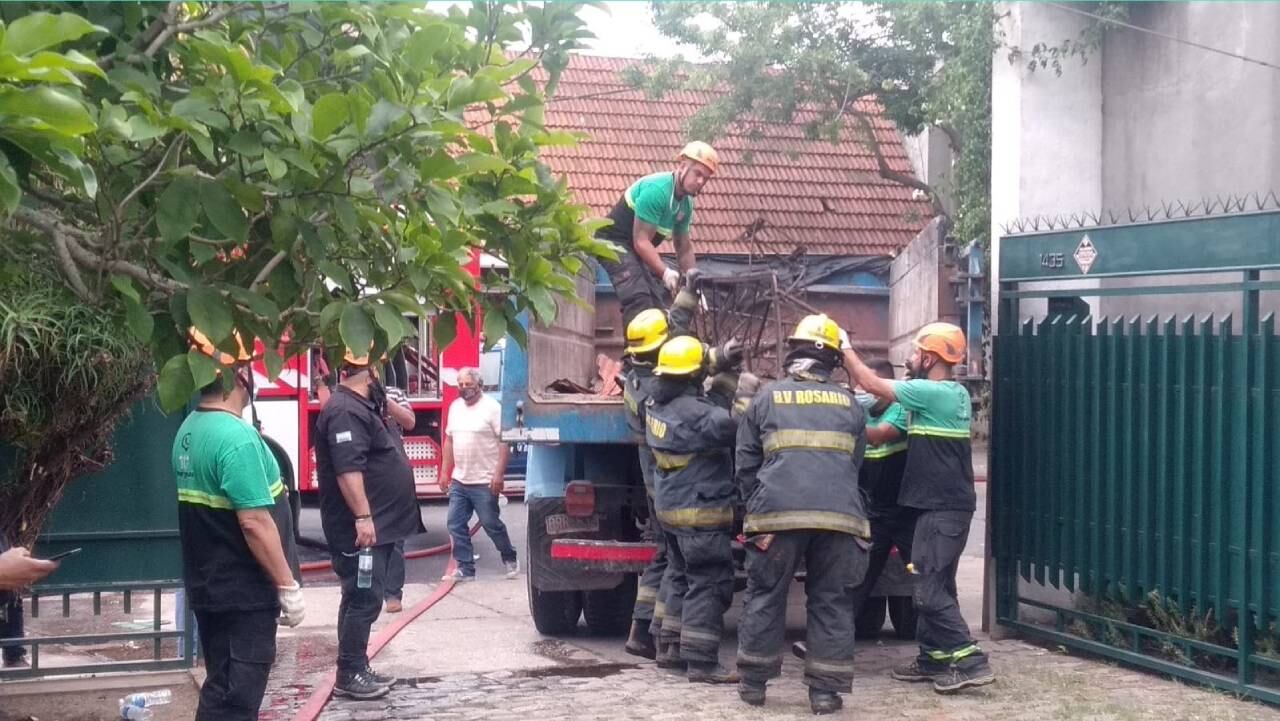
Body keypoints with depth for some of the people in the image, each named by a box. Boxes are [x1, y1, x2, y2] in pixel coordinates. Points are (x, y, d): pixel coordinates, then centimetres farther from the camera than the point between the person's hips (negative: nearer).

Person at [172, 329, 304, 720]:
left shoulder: (189, 430, 7)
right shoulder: (236, 437, -22)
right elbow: (254, 522, -24)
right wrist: (288, 585, -17)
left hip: (210, 586, 9)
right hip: (244, 592, -9)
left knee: (222, 689, 17)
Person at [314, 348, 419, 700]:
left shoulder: (360, 407, 16)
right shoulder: (346, 411, -18)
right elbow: (347, 468, -28)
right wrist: (363, 517, -31)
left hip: (376, 524, 11)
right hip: (361, 528, -11)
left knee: (362, 599, 15)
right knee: (364, 600, -8)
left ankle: (358, 670, 22)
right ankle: (349, 675, -3)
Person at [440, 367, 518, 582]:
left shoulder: (492, 407, -11)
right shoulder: (455, 407, 10)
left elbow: (504, 442, -13)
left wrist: (499, 474, -19)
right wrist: (444, 471, 14)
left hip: (484, 482, -6)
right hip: (458, 481, 6)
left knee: (491, 524, 3)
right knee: (456, 525, 4)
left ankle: (510, 560, 24)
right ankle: (465, 569, 11)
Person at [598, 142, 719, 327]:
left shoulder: (686, 204, 4)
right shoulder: (656, 190, -25)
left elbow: (684, 249, 12)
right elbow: (641, 242, -28)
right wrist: (665, 273, -34)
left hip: (638, 252, 10)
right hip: (614, 242, -10)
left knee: (657, 302, 8)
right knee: (639, 300, -25)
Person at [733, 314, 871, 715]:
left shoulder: (767, 397, 12)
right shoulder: (849, 405, 17)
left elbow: (746, 463, 14)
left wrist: (756, 509, 25)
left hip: (778, 511, -1)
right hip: (839, 513, 1)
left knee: (765, 595, 10)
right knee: (830, 600, 8)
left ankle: (753, 682, 16)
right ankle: (825, 690, 6)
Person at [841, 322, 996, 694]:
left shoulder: (931, 393, -16)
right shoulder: (955, 394, 12)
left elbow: (872, 384, -10)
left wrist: (846, 348, 3)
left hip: (942, 508, -10)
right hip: (944, 504, 10)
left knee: (931, 590, -9)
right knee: (931, 586, 14)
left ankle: (970, 662, -11)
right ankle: (933, 659, 20)